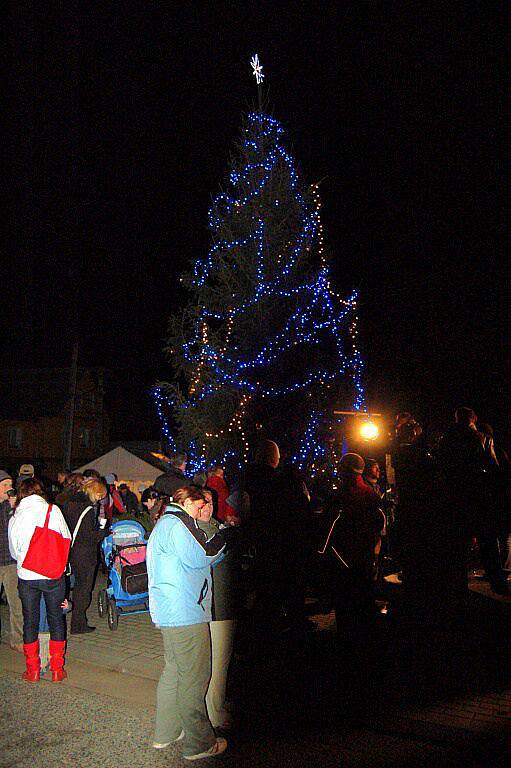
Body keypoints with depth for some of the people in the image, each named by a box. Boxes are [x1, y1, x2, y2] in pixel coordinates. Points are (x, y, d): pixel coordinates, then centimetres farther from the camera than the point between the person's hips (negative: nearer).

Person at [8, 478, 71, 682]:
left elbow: (13, 552, 10)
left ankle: (33, 671, 18)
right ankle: (57, 670, 14)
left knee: (30, 622, 13)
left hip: (26, 577, 1)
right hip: (54, 575, -1)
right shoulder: (53, 510, -6)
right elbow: (67, 540, 0)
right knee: (56, 620, 11)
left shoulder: (15, 517, -1)